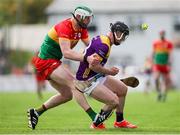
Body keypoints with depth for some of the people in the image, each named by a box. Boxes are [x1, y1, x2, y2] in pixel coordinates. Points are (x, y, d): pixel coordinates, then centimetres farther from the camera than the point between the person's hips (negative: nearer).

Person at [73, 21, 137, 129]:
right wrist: (109, 72, -14)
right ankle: (96, 124, 4)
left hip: (97, 76, 11)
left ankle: (119, 121, 27)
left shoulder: (101, 39, 8)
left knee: (122, 89, 14)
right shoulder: (104, 45, -25)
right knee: (114, 101, -17)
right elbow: (93, 65, -29)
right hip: (88, 81, -11)